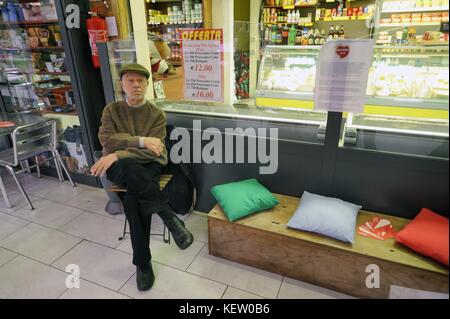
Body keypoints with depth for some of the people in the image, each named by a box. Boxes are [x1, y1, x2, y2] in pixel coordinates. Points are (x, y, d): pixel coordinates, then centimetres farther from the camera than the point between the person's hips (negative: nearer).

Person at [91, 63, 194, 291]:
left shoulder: (157, 114, 2)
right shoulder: (111, 110, 9)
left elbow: (152, 151, -12)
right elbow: (106, 139, -9)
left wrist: (117, 155, -25)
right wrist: (141, 141, -21)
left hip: (149, 166, 0)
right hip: (120, 168, 1)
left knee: (133, 199, -34)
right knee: (130, 167, -39)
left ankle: (142, 263, -20)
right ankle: (170, 217, -33)